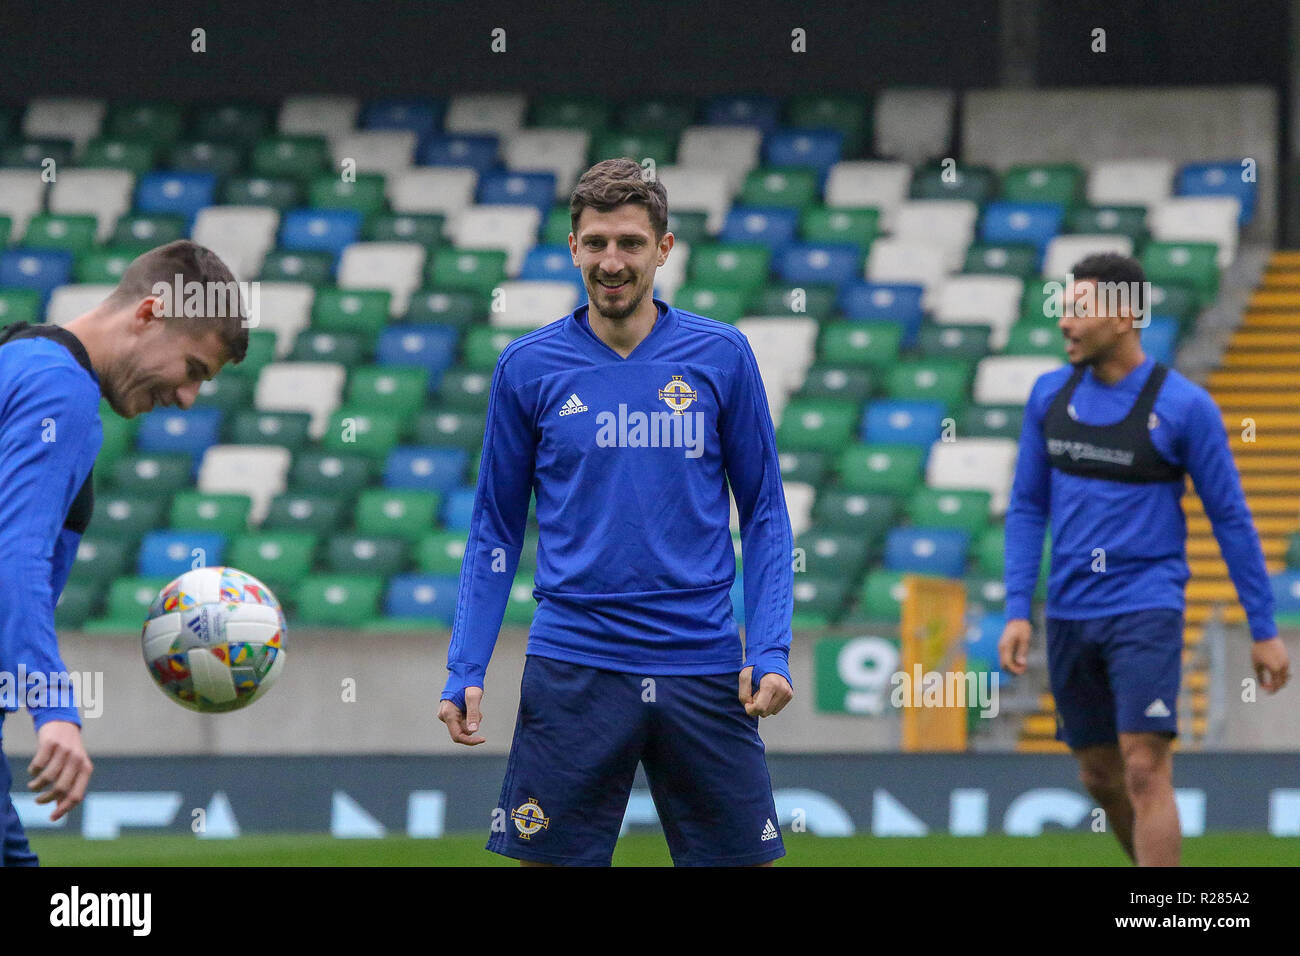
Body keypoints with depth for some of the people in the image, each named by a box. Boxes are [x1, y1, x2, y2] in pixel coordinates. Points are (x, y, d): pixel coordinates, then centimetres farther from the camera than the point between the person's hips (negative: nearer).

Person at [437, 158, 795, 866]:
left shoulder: (722, 356, 3)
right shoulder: (527, 367, 3)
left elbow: (764, 514, 8)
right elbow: (496, 530, 9)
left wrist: (771, 651, -4)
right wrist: (464, 670, 0)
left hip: (703, 668, 0)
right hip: (573, 668, 0)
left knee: (742, 859, 1)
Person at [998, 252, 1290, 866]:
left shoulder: (1183, 406, -8)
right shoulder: (1050, 396, 5)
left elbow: (1231, 520, -3)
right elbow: (1027, 509, 11)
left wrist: (1264, 630, -1)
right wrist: (1017, 611, 1)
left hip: (1145, 609, -5)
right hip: (1070, 616, 5)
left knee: (1144, 769, -15)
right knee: (1099, 775, 12)